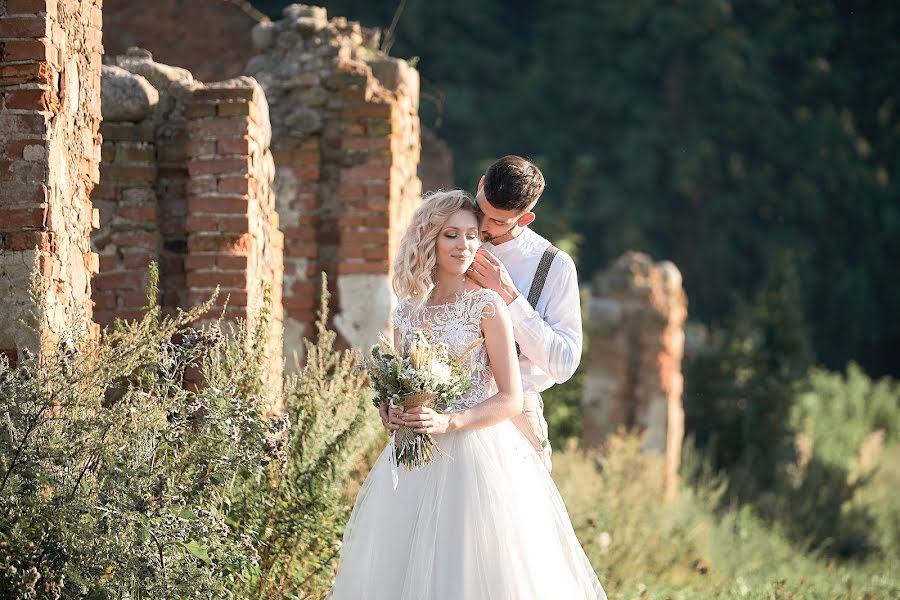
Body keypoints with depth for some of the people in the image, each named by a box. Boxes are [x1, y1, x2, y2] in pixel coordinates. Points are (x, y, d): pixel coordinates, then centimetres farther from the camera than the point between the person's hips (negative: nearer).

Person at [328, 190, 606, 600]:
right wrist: (397, 415, -2)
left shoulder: (486, 304, -5)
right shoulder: (407, 313, 9)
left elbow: (511, 400, -8)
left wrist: (448, 423, -20)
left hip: (477, 459, -5)